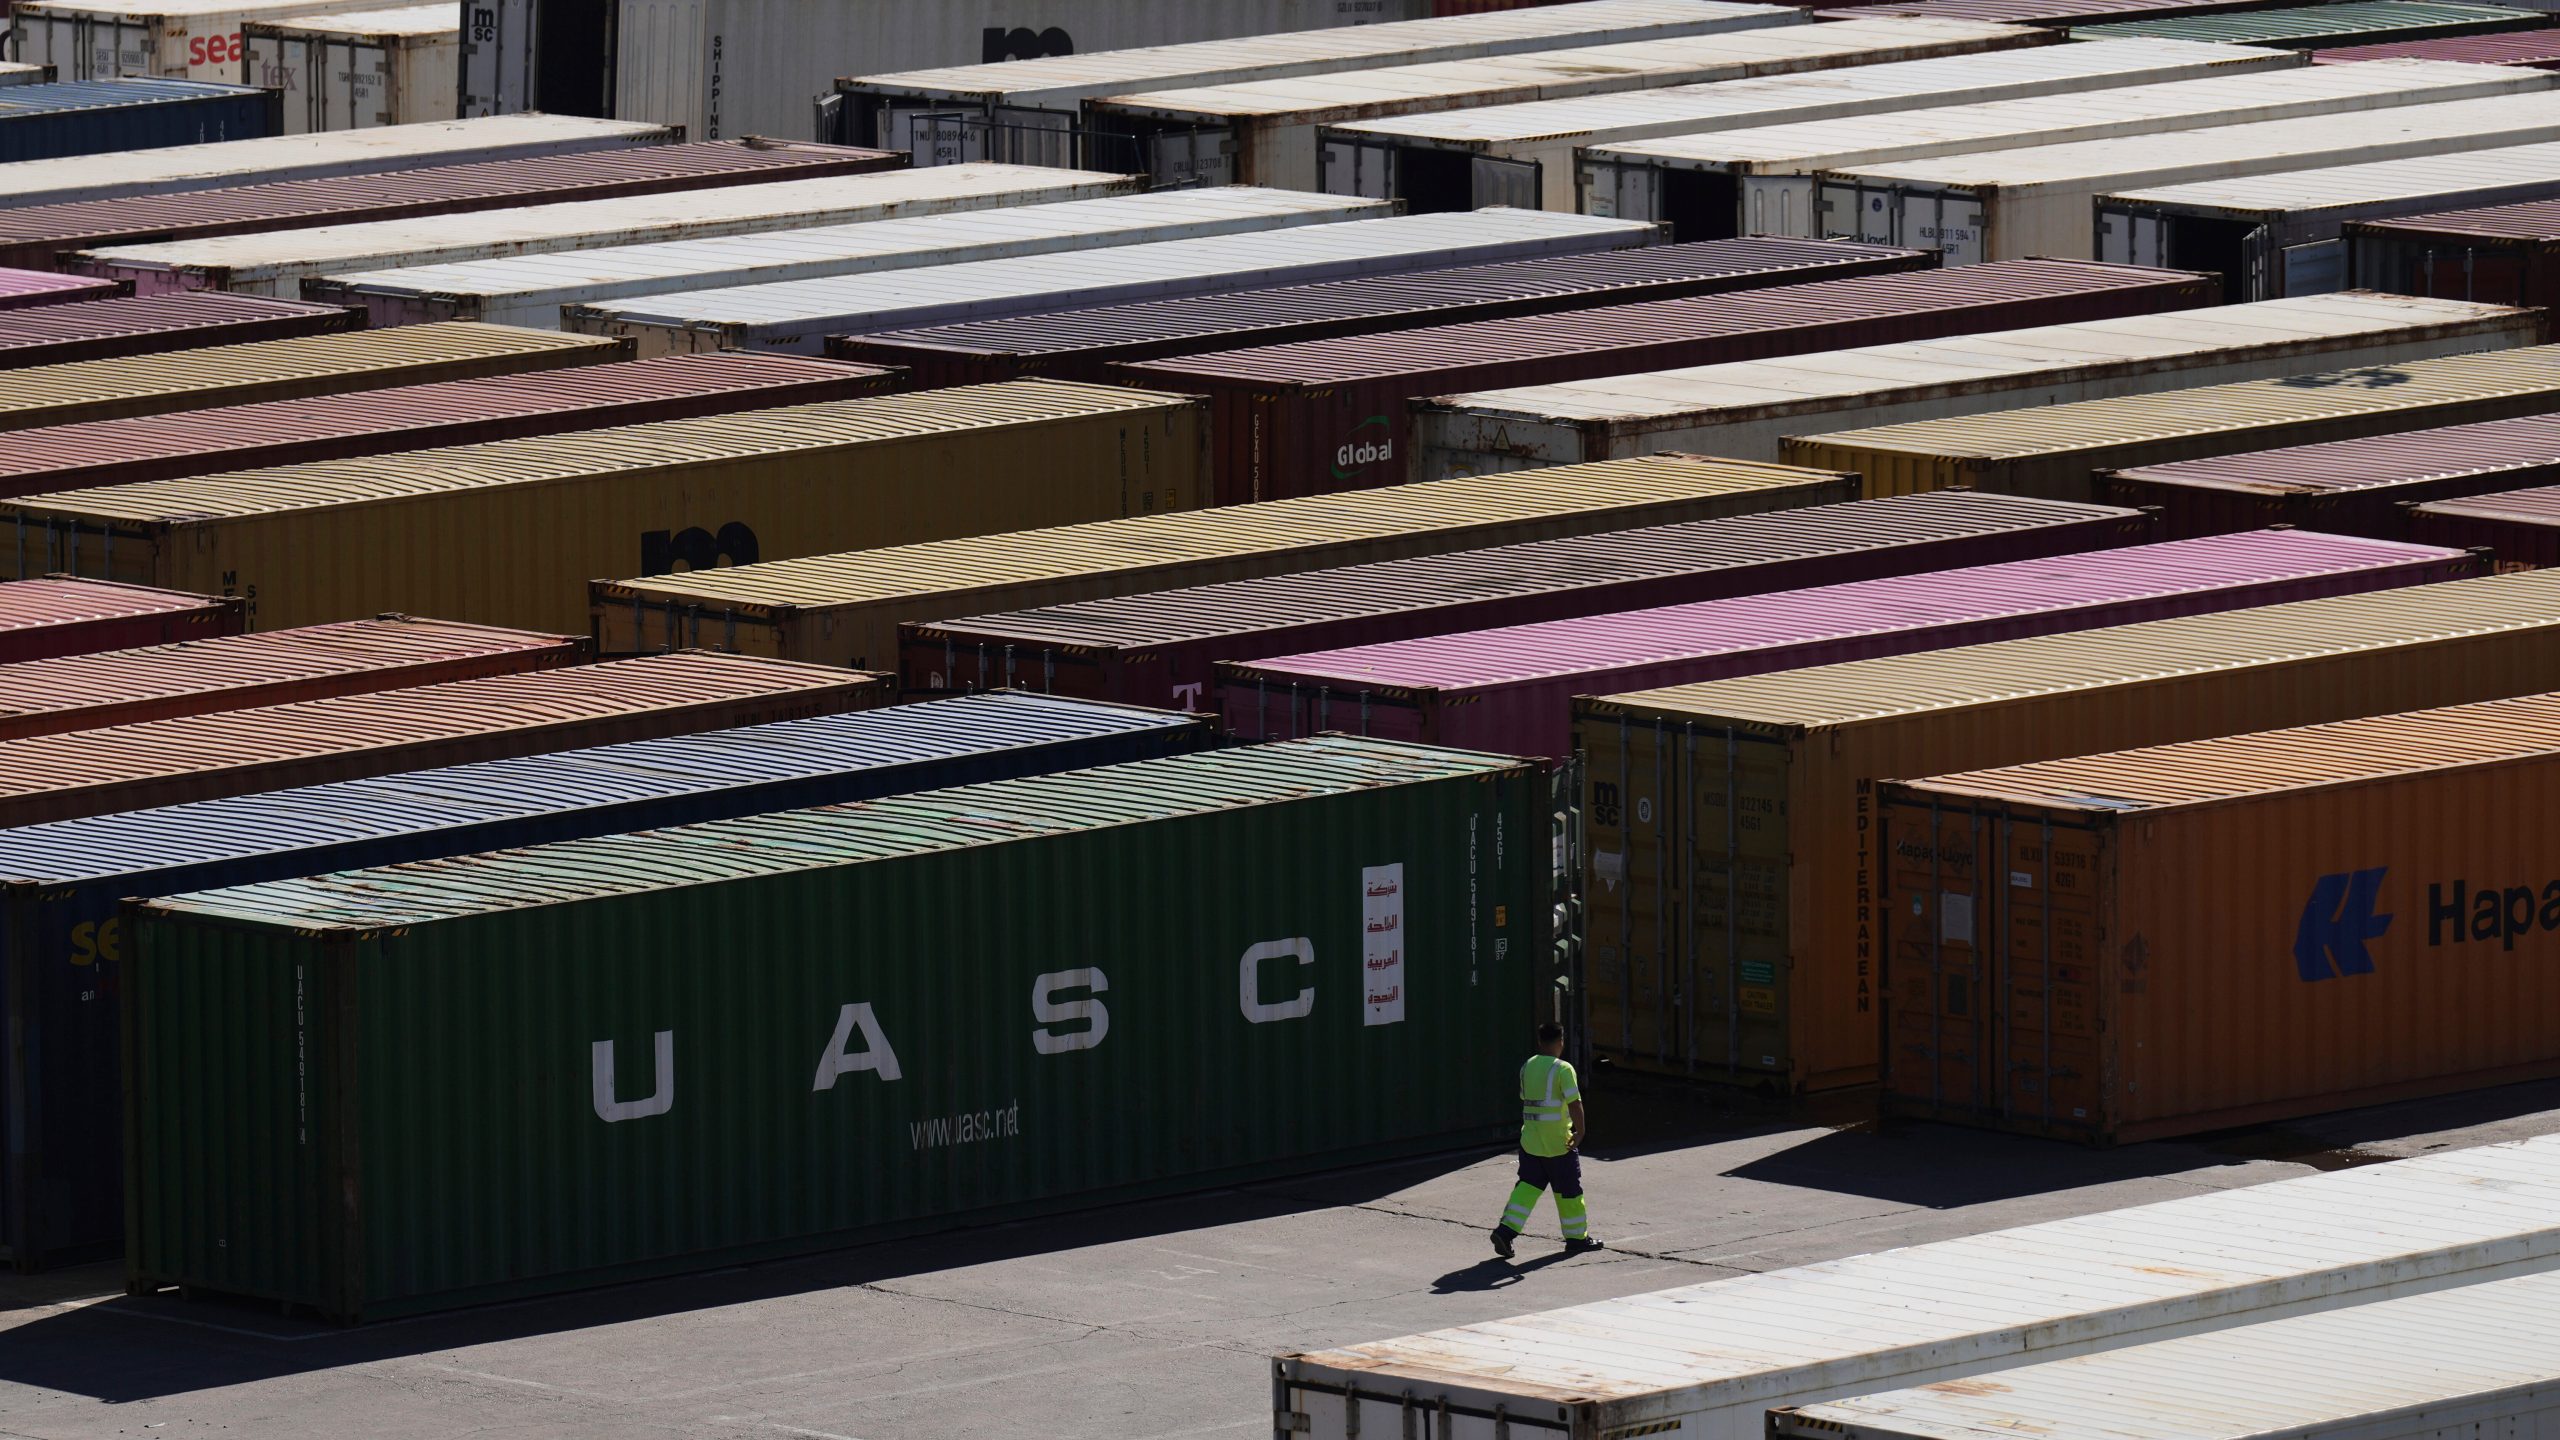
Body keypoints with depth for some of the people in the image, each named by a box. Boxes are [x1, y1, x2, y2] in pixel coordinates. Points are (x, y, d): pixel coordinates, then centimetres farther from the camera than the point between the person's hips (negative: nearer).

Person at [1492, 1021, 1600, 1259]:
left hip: (1530, 1139, 6)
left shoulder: (1527, 1067, 7)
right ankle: (1577, 1237, 17)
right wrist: (1580, 1132, -11)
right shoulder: (1562, 1069, -14)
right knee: (1569, 1190, 7)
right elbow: (1574, 1103, -20)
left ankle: (1506, 1230, -8)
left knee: (1528, 1186, 8)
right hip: (1558, 1142, -6)